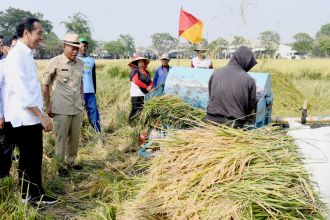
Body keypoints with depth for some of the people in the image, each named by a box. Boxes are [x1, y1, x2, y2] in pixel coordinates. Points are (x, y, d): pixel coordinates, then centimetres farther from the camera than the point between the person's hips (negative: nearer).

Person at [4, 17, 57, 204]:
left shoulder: (27, 55, 13)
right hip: (24, 118, -9)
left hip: (31, 117, 9)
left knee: (34, 158, 14)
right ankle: (29, 197, 14)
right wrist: (41, 115, -21)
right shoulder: (17, 55, -16)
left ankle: (36, 195, 24)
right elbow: (21, 91, -22)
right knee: (28, 160, 2)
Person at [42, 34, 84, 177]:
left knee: (75, 137, 12)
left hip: (77, 108, 5)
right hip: (61, 109, -5)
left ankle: (71, 162, 29)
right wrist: (48, 105, -4)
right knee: (61, 138, 3)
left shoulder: (80, 63, 6)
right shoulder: (55, 62, -9)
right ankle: (62, 165, 17)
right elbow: (45, 84, -3)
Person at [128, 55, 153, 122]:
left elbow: (150, 81, 17)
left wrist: (150, 87, -7)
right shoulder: (134, 71, -4)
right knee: (135, 110, -8)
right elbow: (136, 81, -16)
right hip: (136, 94, -7)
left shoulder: (146, 72, 18)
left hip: (145, 94, 7)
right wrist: (146, 87, -13)